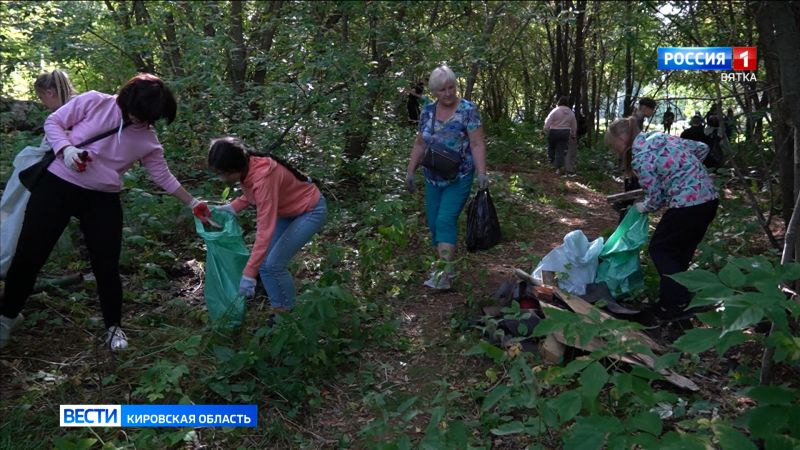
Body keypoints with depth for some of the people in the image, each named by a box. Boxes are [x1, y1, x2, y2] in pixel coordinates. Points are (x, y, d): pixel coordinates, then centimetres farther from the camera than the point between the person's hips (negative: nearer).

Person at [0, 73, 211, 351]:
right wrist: (66, 149, -19)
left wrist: (192, 204, 6)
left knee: (107, 266, 0)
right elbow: (53, 122, -1)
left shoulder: (148, 140, -2)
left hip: (102, 201, 2)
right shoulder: (94, 102, -9)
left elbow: (163, 176, 6)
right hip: (57, 185, -1)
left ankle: (114, 326, 20)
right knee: (28, 255, 3)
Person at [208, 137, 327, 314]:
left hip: (311, 211, -9)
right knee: (264, 262, 3)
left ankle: (288, 313, 7)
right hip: (287, 210, 9)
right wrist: (232, 207, -6)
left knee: (274, 264, -13)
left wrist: (248, 274, -40)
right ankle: (279, 309, 18)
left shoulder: (263, 177, -37)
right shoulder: (247, 169, -12)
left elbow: (265, 230, -40)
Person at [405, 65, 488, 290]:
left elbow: (477, 144, -12)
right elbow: (420, 144, 13)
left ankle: (444, 275, -15)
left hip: (459, 179, -5)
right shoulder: (427, 112, 6)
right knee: (433, 224, 6)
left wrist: (482, 174, -21)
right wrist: (410, 172, 7)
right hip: (433, 179, 6)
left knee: (445, 221, -15)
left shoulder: (468, 110, -8)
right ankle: (445, 266, 21)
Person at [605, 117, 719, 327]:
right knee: (681, 251, 19)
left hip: (688, 203, -9)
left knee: (660, 249, 6)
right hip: (709, 197, 9)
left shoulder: (640, 158, -11)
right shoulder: (660, 136, 13)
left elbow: (656, 198, -7)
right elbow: (702, 148, 20)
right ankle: (679, 298, 28)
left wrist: (640, 208, 13)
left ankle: (673, 306, 5)